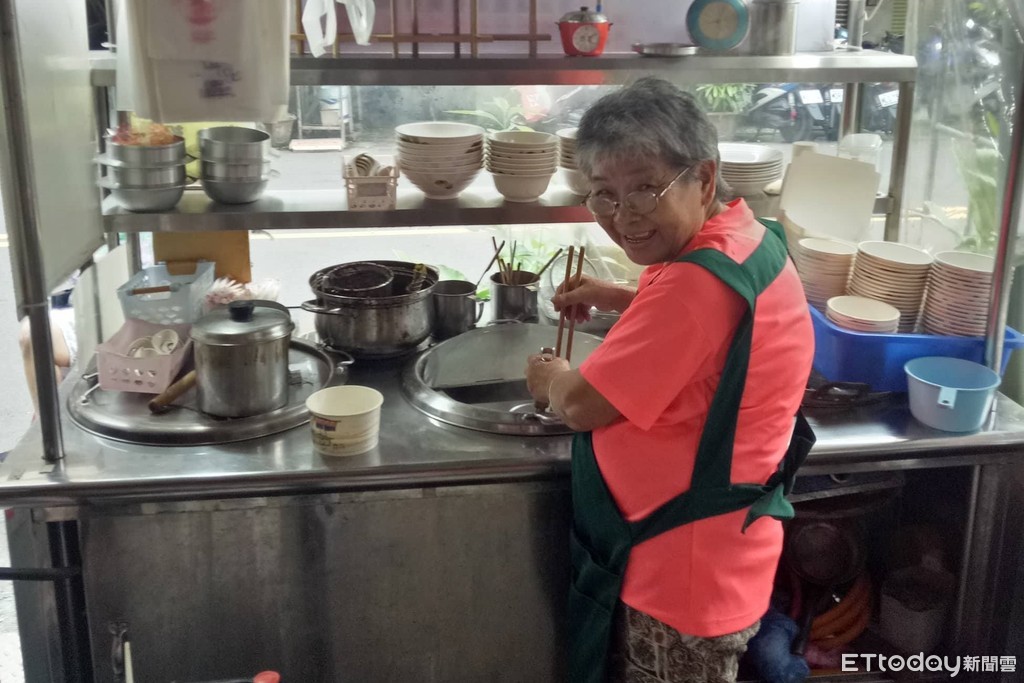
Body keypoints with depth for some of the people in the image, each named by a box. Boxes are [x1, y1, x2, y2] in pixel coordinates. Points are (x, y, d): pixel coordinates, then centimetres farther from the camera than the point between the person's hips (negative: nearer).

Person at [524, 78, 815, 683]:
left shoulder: (701, 280, -29)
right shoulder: (750, 239, 2)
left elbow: (583, 405, -22)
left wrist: (551, 380, -2)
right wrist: (616, 299, 13)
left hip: (685, 574, -10)